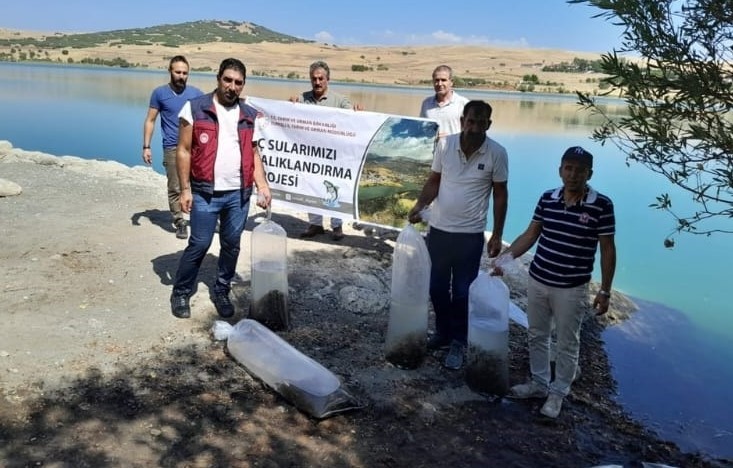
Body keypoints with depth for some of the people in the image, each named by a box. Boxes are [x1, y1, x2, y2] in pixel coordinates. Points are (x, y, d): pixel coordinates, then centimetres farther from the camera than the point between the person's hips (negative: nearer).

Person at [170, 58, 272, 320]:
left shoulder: (250, 116, 9)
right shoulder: (195, 108, -3)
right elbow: (184, 151, -3)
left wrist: (262, 186, 0)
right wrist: (185, 189, -7)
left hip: (239, 193, 4)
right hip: (205, 193, -4)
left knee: (232, 245, 11)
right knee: (199, 244, 1)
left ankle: (221, 292, 28)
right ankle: (181, 293, 19)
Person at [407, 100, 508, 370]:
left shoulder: (497, 153, -12)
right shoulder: (445, 144, -7)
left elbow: (500, 195, -3)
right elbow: (434, 181, 4)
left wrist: (497, 235, -3)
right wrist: (420, 205, -14)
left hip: (470, 235, -3)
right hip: (438, 229, 3)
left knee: (462, 291, 8)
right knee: (437, 287, 15)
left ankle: (458, 343, 25)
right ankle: (443, 333, 36)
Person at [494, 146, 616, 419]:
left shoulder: (601, 205, -12)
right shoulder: (547, 199, -1)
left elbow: (607, 250, -7)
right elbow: (530, 234, 7)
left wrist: (605, 291, -7)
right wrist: (506, 256, -5)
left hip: (572, 289, -4)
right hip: (537, 281, 4)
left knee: (567, 344, 11)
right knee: (537, 336, 18)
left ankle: (558, 393, 29)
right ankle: (539, 383, 36)